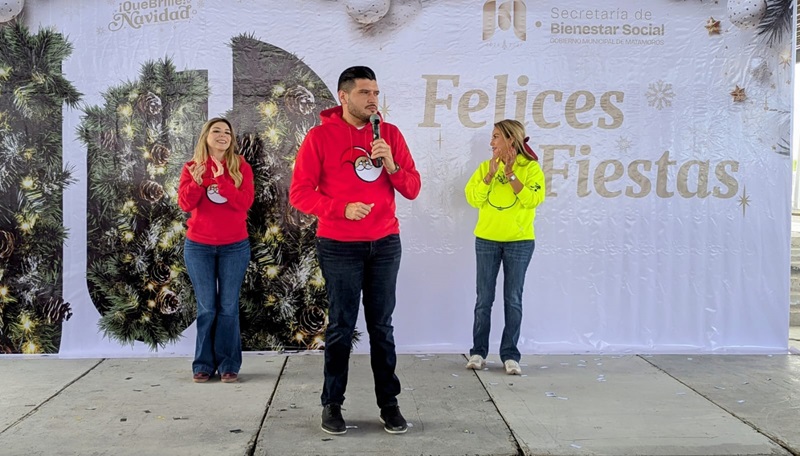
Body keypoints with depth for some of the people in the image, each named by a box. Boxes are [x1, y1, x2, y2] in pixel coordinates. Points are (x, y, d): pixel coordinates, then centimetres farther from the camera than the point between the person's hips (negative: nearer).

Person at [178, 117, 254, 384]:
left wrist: (221, 179, -22)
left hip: (234, 247, 0)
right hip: (199, 247, 0)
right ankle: (204, 364, 11)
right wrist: (196, 182, -25)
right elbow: (185, 204, -8)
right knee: (206, 307, 3)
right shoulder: (192, 167, 3)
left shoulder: (241, 167, 1)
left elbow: (245, 202, -12)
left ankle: (228, 365, 8)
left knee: (228, 307, 2)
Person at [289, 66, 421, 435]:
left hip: (385, 244, 3)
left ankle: (389, 403, 16)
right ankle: (332, 404, 16)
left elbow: (412, 189, 4)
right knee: (341, 326, 3)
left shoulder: (390, 134, 5)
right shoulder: (320, 136, -4)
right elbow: (299, 192, -7)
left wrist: (391, 165, -14)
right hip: (339, 247, -3)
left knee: (382, 326, 7)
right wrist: (341, 208, -19)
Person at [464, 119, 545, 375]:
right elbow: (473, 198, -5)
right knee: (484, 298, 5)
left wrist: (510, 174, -16)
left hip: (520, 241, -2)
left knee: (513, 299, 3)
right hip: (486, 240, 2)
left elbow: (533, 200, -15)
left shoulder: (531, 167, -2)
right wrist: (491, 174, -13)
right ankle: (478, 351, 13)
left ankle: (510, 355, 8)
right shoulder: (486, 166, 6)